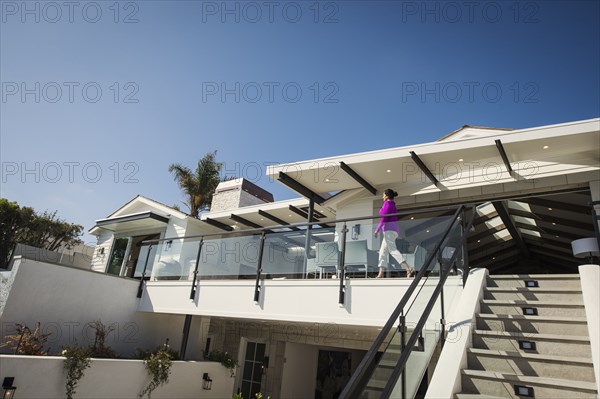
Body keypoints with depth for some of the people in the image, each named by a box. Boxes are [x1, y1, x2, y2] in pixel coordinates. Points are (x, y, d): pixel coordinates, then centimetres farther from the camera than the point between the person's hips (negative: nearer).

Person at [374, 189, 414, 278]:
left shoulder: (387, 203, -5)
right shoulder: (393, 206, 23)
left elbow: (384, 218, -14)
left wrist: (377, 230, -13)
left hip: (389, 229, -10)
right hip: (394, 230, 10)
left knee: (393, 250, -19)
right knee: (383, 251, 8)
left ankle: (409, 270, -31)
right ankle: (380, 274, 3)